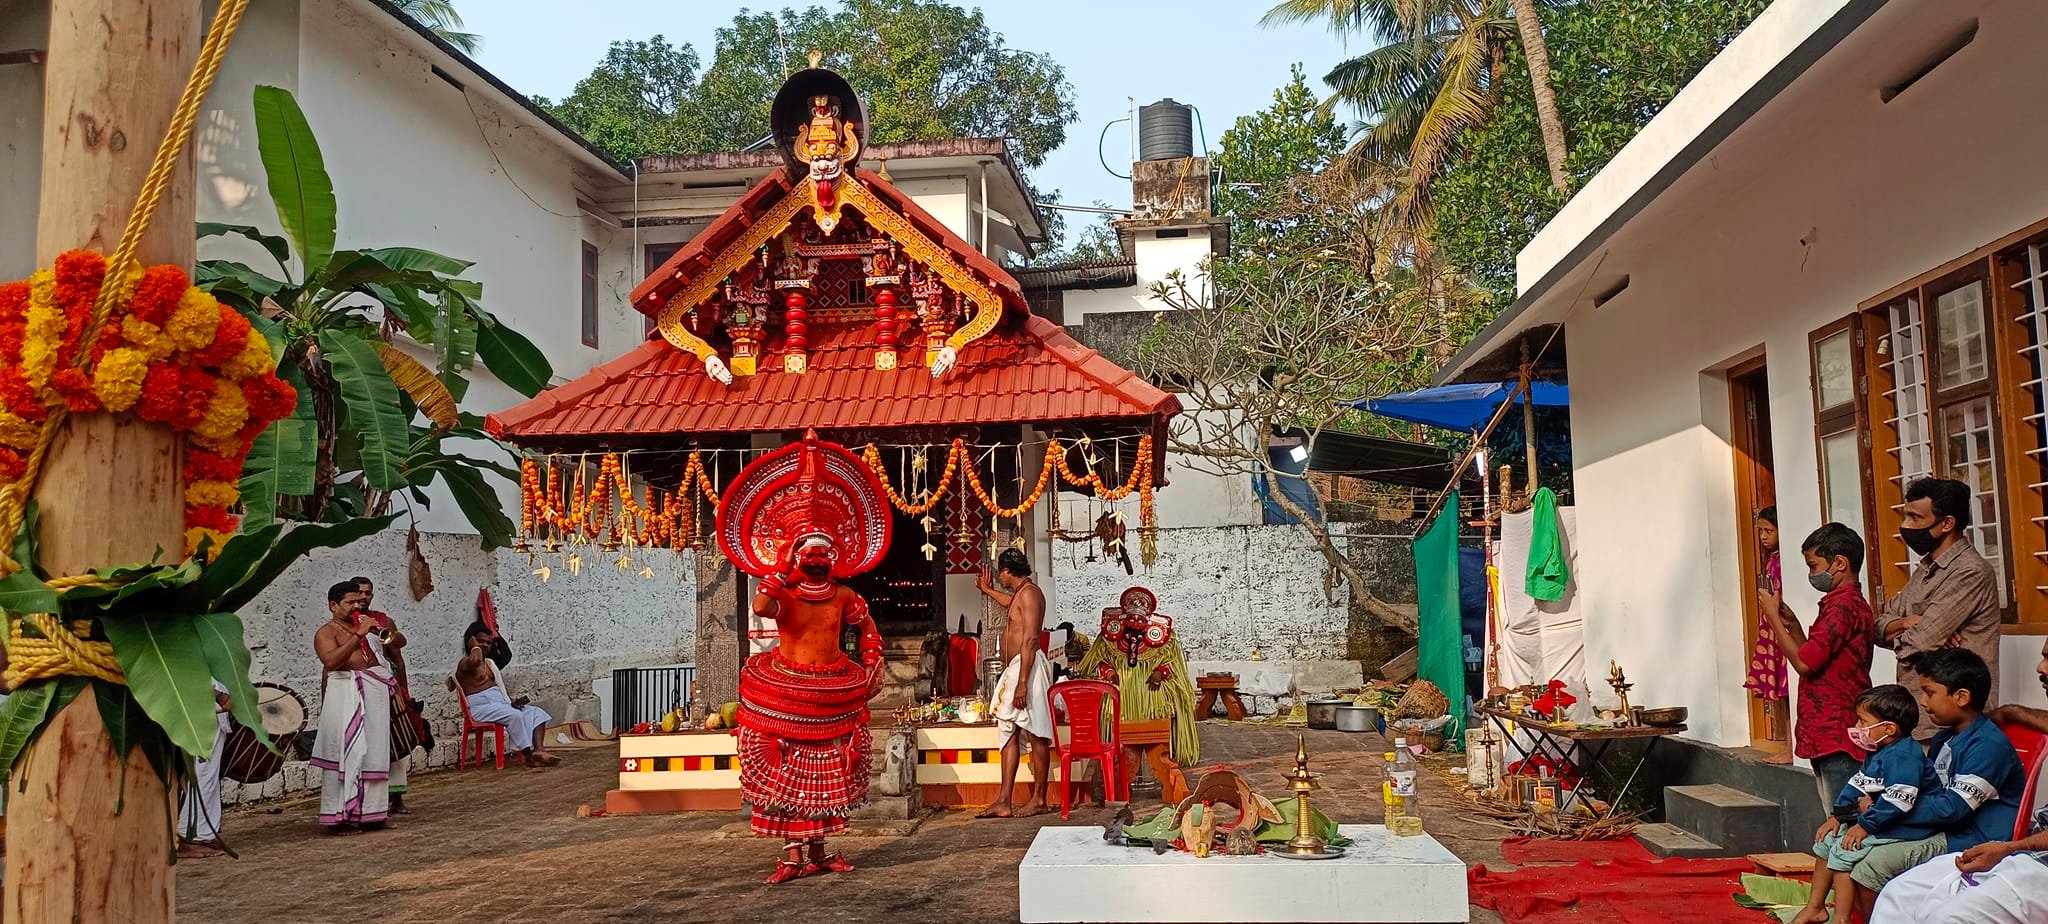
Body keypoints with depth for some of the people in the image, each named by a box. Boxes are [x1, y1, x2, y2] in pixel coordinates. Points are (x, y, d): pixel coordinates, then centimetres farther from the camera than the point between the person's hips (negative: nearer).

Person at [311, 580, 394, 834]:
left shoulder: (367, 624, 18)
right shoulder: (327, 632, -2)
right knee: (348, 754, -8)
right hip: (347, 696, -7)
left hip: (377, 693, 7)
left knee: (375, 753, 7)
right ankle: (340, 818, -3)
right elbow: (330, 661, -21)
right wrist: (358, 635, -21)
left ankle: (369, 813, 15)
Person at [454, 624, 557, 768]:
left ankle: (538, 750, -32)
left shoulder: (488, 663, 25)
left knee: (537, 712, -11)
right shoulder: (464, 663, -2)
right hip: (481, 707, -9)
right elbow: (474, 660, -30)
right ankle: (529, 756, -27)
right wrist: (475, 647, -9)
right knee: (514, 715, -34)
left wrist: (512, 701, 3)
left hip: (501, 703, 9)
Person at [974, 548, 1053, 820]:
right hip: (1015, 668, 11)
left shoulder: (1029, 592, -11)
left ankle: (1039, 800, 1)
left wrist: (1022, 683, -24)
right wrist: (986, 590, 62)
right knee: (1009, 733, 7)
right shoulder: (1020, 594, 19)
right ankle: (1003, 802, 7)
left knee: (1036, 735, -4)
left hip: (1027, 667, -11)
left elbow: (1030, 640, -20)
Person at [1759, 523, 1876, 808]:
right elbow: (1816, 662, 22)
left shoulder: (1844, 606, -15)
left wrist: (1773, 617, -9)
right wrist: (1792, 624, 12)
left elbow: (1805, 663, -19)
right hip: (1826, 738, 10)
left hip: (1837, 738, -10)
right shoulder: (1842, 603, 18)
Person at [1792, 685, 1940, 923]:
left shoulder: (1904, 757, -23)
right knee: (1826, 840, 11)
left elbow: (1896, 801, -30)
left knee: (1844, 851, -19)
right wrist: (1836, 816, 8)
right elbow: (1857, 784, 17)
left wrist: (1865, 826, -23)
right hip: (1876, 820, 11)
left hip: (1903, 828, -11)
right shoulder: (1878, 752, 11)